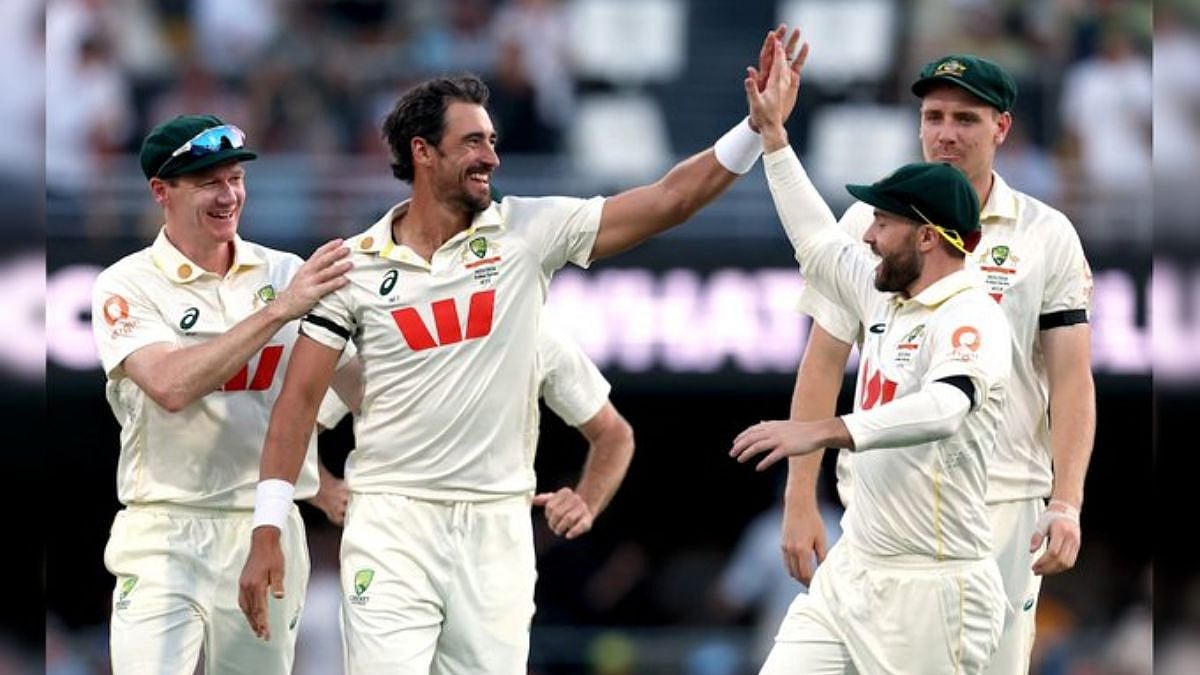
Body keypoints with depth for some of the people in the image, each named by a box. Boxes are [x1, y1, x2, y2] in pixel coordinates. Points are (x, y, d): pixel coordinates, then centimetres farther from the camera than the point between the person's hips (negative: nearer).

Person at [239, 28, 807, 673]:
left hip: (497, 526, 2)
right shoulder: (356, 264, 0)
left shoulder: (528, 231, 2)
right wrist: (267, 534, -4)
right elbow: (299, 401, 1)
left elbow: (669, 199, -1)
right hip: (392, 523, -2)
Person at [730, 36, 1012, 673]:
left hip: (931, 590, -9)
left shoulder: (970, 318, -17)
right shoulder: (889, 298, 12)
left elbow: (942, 410, -36)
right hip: (851, 570, 9)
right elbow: (818, 243, 28)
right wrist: (773, 133, 28)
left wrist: (825, 430, -48)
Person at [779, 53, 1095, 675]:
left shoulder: (1048, 235, 5)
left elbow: (1071, 378, 3)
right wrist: (799, 500, -1)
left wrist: (1067, 505, -9)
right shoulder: (868, 221, 5)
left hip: (1004, 502, 0)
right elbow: (823, 363, 5)